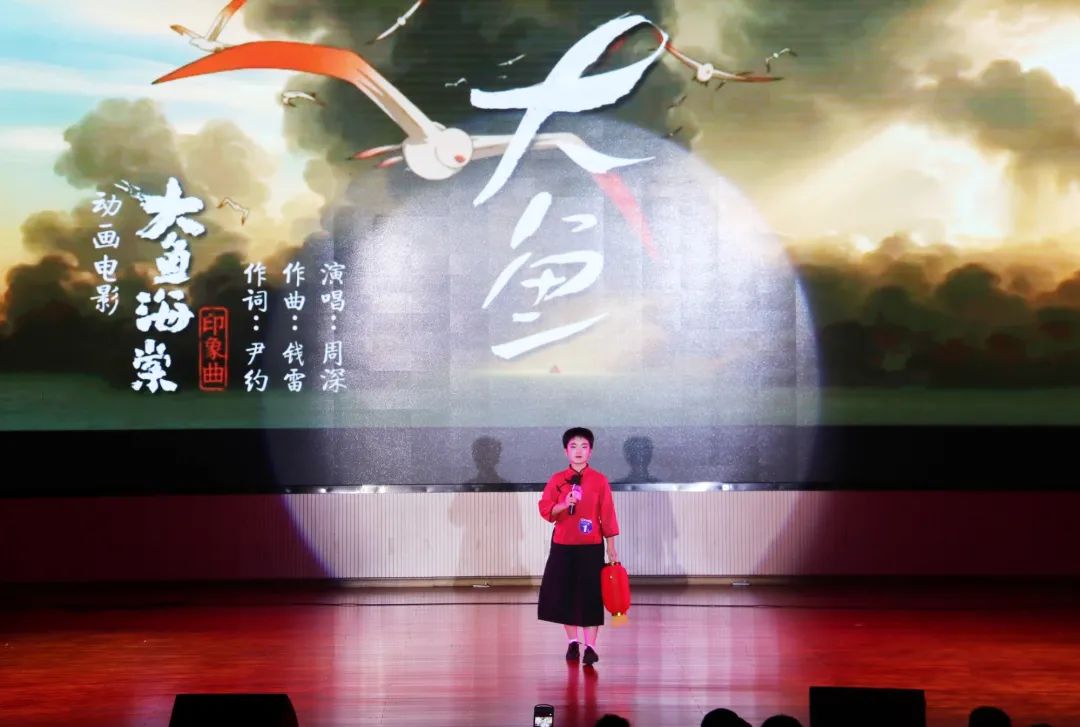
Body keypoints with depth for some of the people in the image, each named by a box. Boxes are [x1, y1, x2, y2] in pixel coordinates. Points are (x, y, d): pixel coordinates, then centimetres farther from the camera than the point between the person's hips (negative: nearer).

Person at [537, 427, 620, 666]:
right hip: (562, 546, 2)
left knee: (591, 597, -4)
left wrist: (611, 548, -1)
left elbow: (607, 515, 0)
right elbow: (545, 509, -2)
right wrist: (563, 505, -21)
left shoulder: (599, 480, -1)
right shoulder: (557, 479, 3)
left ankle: (590, 647, -2)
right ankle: (572, 642, 21)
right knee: (564, 595, 6)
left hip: (591, 547, -2)